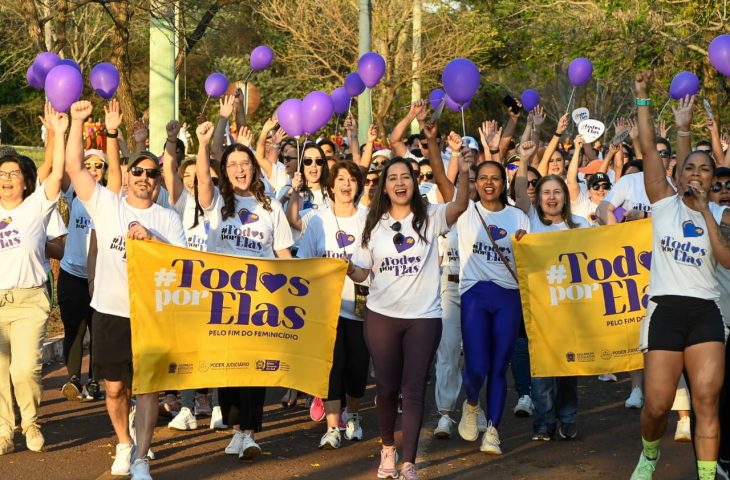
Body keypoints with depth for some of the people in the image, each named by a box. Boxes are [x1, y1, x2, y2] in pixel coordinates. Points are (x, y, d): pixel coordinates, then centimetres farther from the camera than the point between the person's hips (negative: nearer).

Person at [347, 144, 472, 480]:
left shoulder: (430, 218, -3)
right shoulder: (375, 224, 5)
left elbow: (460, 205, -22)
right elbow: (361, 271, 6)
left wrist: (464, 173, -38)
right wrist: (345, 269, -16)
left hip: (424, 317, -2)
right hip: (382, 316, 2)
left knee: (414, 390, -2)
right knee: (387, 387, 9)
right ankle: (387, 448, 30)